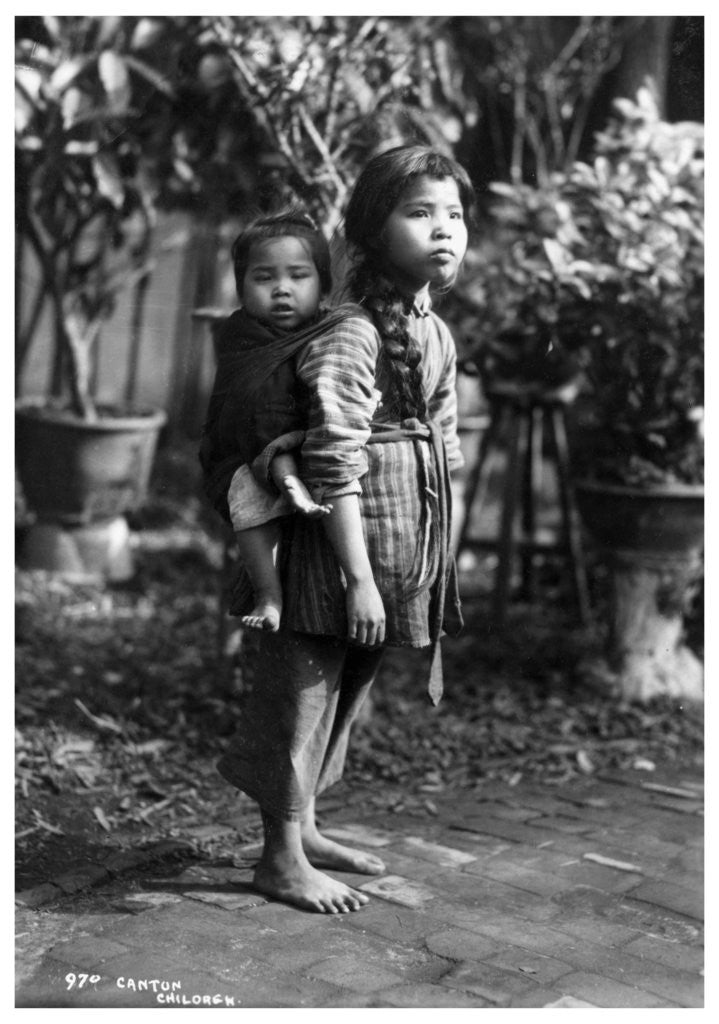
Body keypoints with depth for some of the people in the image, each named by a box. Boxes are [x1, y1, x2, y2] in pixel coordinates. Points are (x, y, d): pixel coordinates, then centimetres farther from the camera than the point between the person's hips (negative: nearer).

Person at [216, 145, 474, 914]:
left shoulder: (438, 336, 10)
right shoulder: (348, 339, -18)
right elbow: (335, 468, -20)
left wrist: (438, 558, 17)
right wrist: (359, 576, -21)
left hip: (408, 552, 9)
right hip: (341, 547, -9)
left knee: (345, 690, 18)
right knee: (306, 685, 3)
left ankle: (302, 827, 34)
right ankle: (282, 857, 16)